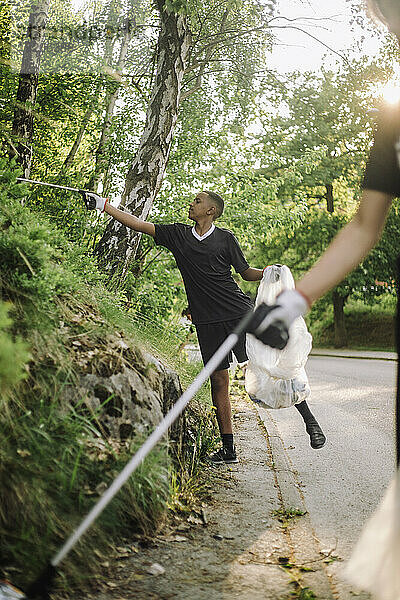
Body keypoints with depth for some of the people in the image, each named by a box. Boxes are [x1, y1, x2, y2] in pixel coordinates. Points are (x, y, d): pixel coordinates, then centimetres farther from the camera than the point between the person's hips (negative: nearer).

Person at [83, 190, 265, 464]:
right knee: (219, 380, 2)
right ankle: (229, 449, 10)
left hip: (240, 313, -3)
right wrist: (102, 204, 7)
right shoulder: (177, 234, 9)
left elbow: (247, 272, 8)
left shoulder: (226, 238, 2)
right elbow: (139, 224, 9)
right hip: (208, 321, 3)